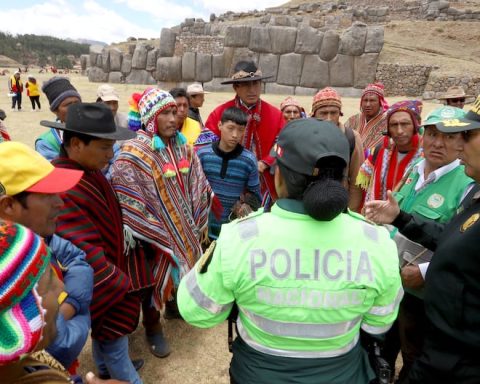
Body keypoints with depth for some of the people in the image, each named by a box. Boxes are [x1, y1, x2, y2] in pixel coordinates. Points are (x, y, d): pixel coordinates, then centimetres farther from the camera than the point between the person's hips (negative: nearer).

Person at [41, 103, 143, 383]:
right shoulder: (61, 188, -33)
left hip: (105, 267, 9)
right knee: (114, 334, 9)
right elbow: (84, 250, -32)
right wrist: (118, 284, -21)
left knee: (104, 328, 29)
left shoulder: (88, 170, -3)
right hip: (99, 280, -9)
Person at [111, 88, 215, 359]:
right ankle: (153, 326, 35)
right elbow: (127, 204, -20)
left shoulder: (183, 148, 0)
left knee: (179, 271, 22)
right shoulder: (133, 155, -18)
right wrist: (157, 233, -19)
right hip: (151, 232, -5)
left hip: (182, 228, 6)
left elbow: (199, 187, 6)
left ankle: (175, 303, 50)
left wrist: (197, 224, 4)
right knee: (152, 280, 12)